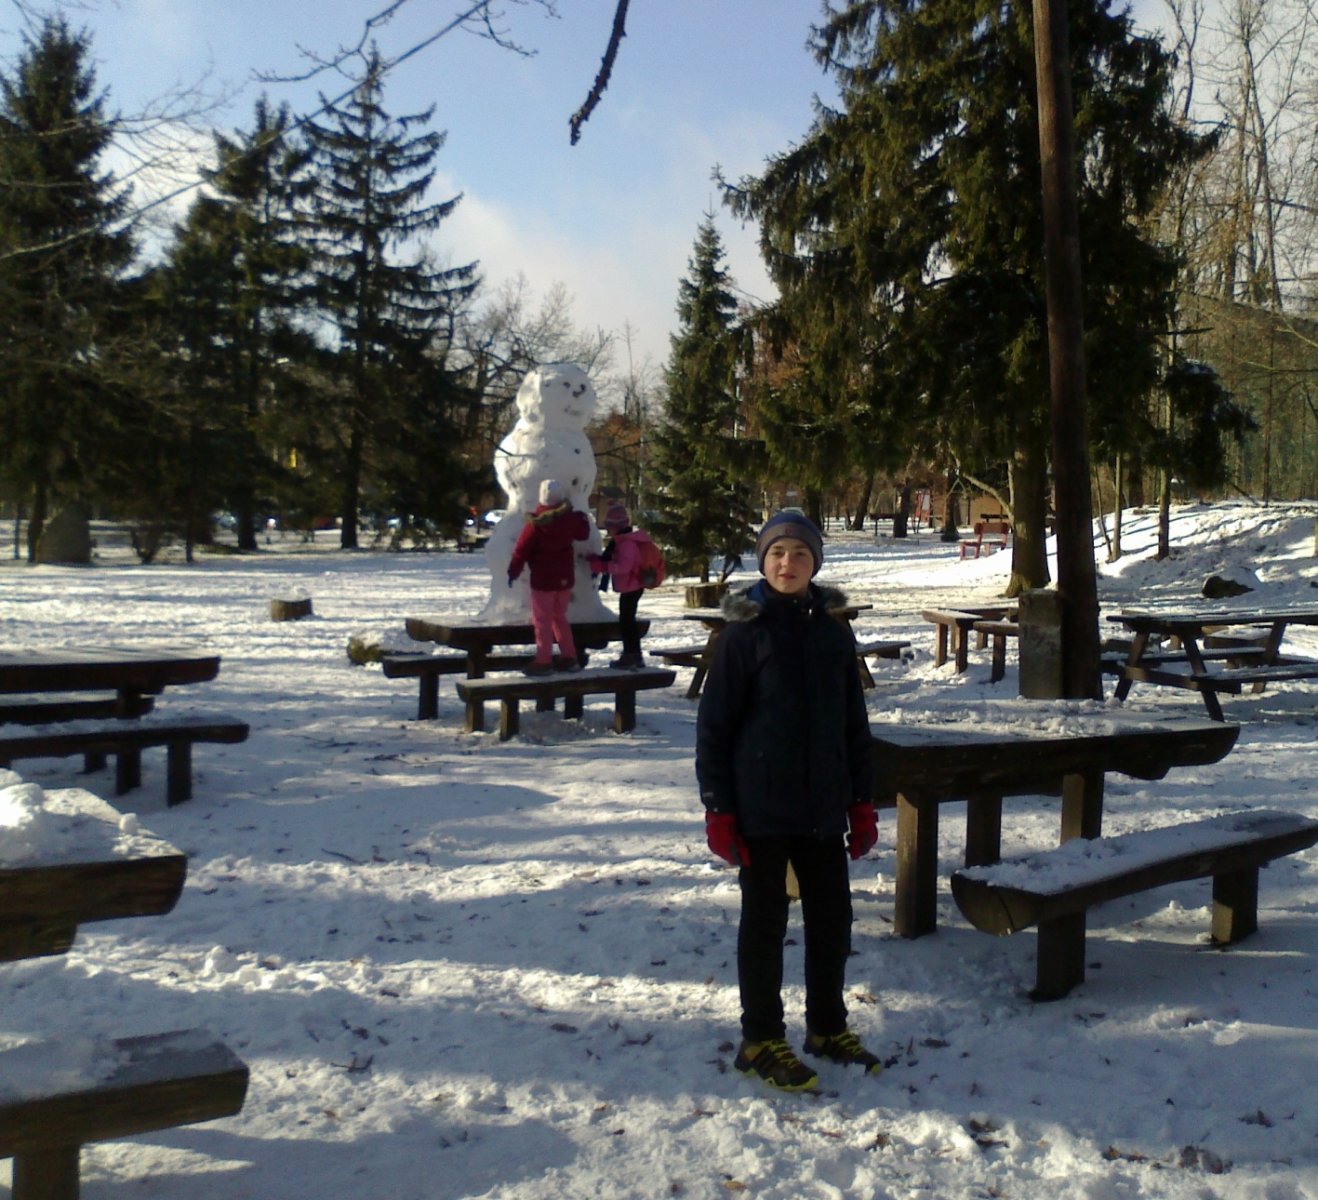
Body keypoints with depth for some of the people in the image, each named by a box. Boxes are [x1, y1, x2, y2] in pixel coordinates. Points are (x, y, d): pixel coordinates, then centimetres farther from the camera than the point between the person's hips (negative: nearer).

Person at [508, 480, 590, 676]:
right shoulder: (571, 518, -3)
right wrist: (581, 517, 33)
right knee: (559, 617, 17)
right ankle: (570, 658, 17)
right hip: (565, 577, 5)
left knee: (542, 620, 2)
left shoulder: (535, 522, -16)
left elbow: (521, 549, -12)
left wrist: (513, 572, -1)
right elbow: (583, 534, 17)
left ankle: (544, 661, 0)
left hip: (543, 579, -5)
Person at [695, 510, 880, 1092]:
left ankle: (828, 1026, 32)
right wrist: (718, 809, -11)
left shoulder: (833, 633, 6)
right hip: (762, 807, -4)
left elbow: (854, 723, 11)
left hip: (823, 806, 5)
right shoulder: (743, 633, -8)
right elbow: (713, 724, -7)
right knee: (765, 921, 6)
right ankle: (760, 1039, 21)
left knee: (833, 916, 13)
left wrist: (862, 803, 9)